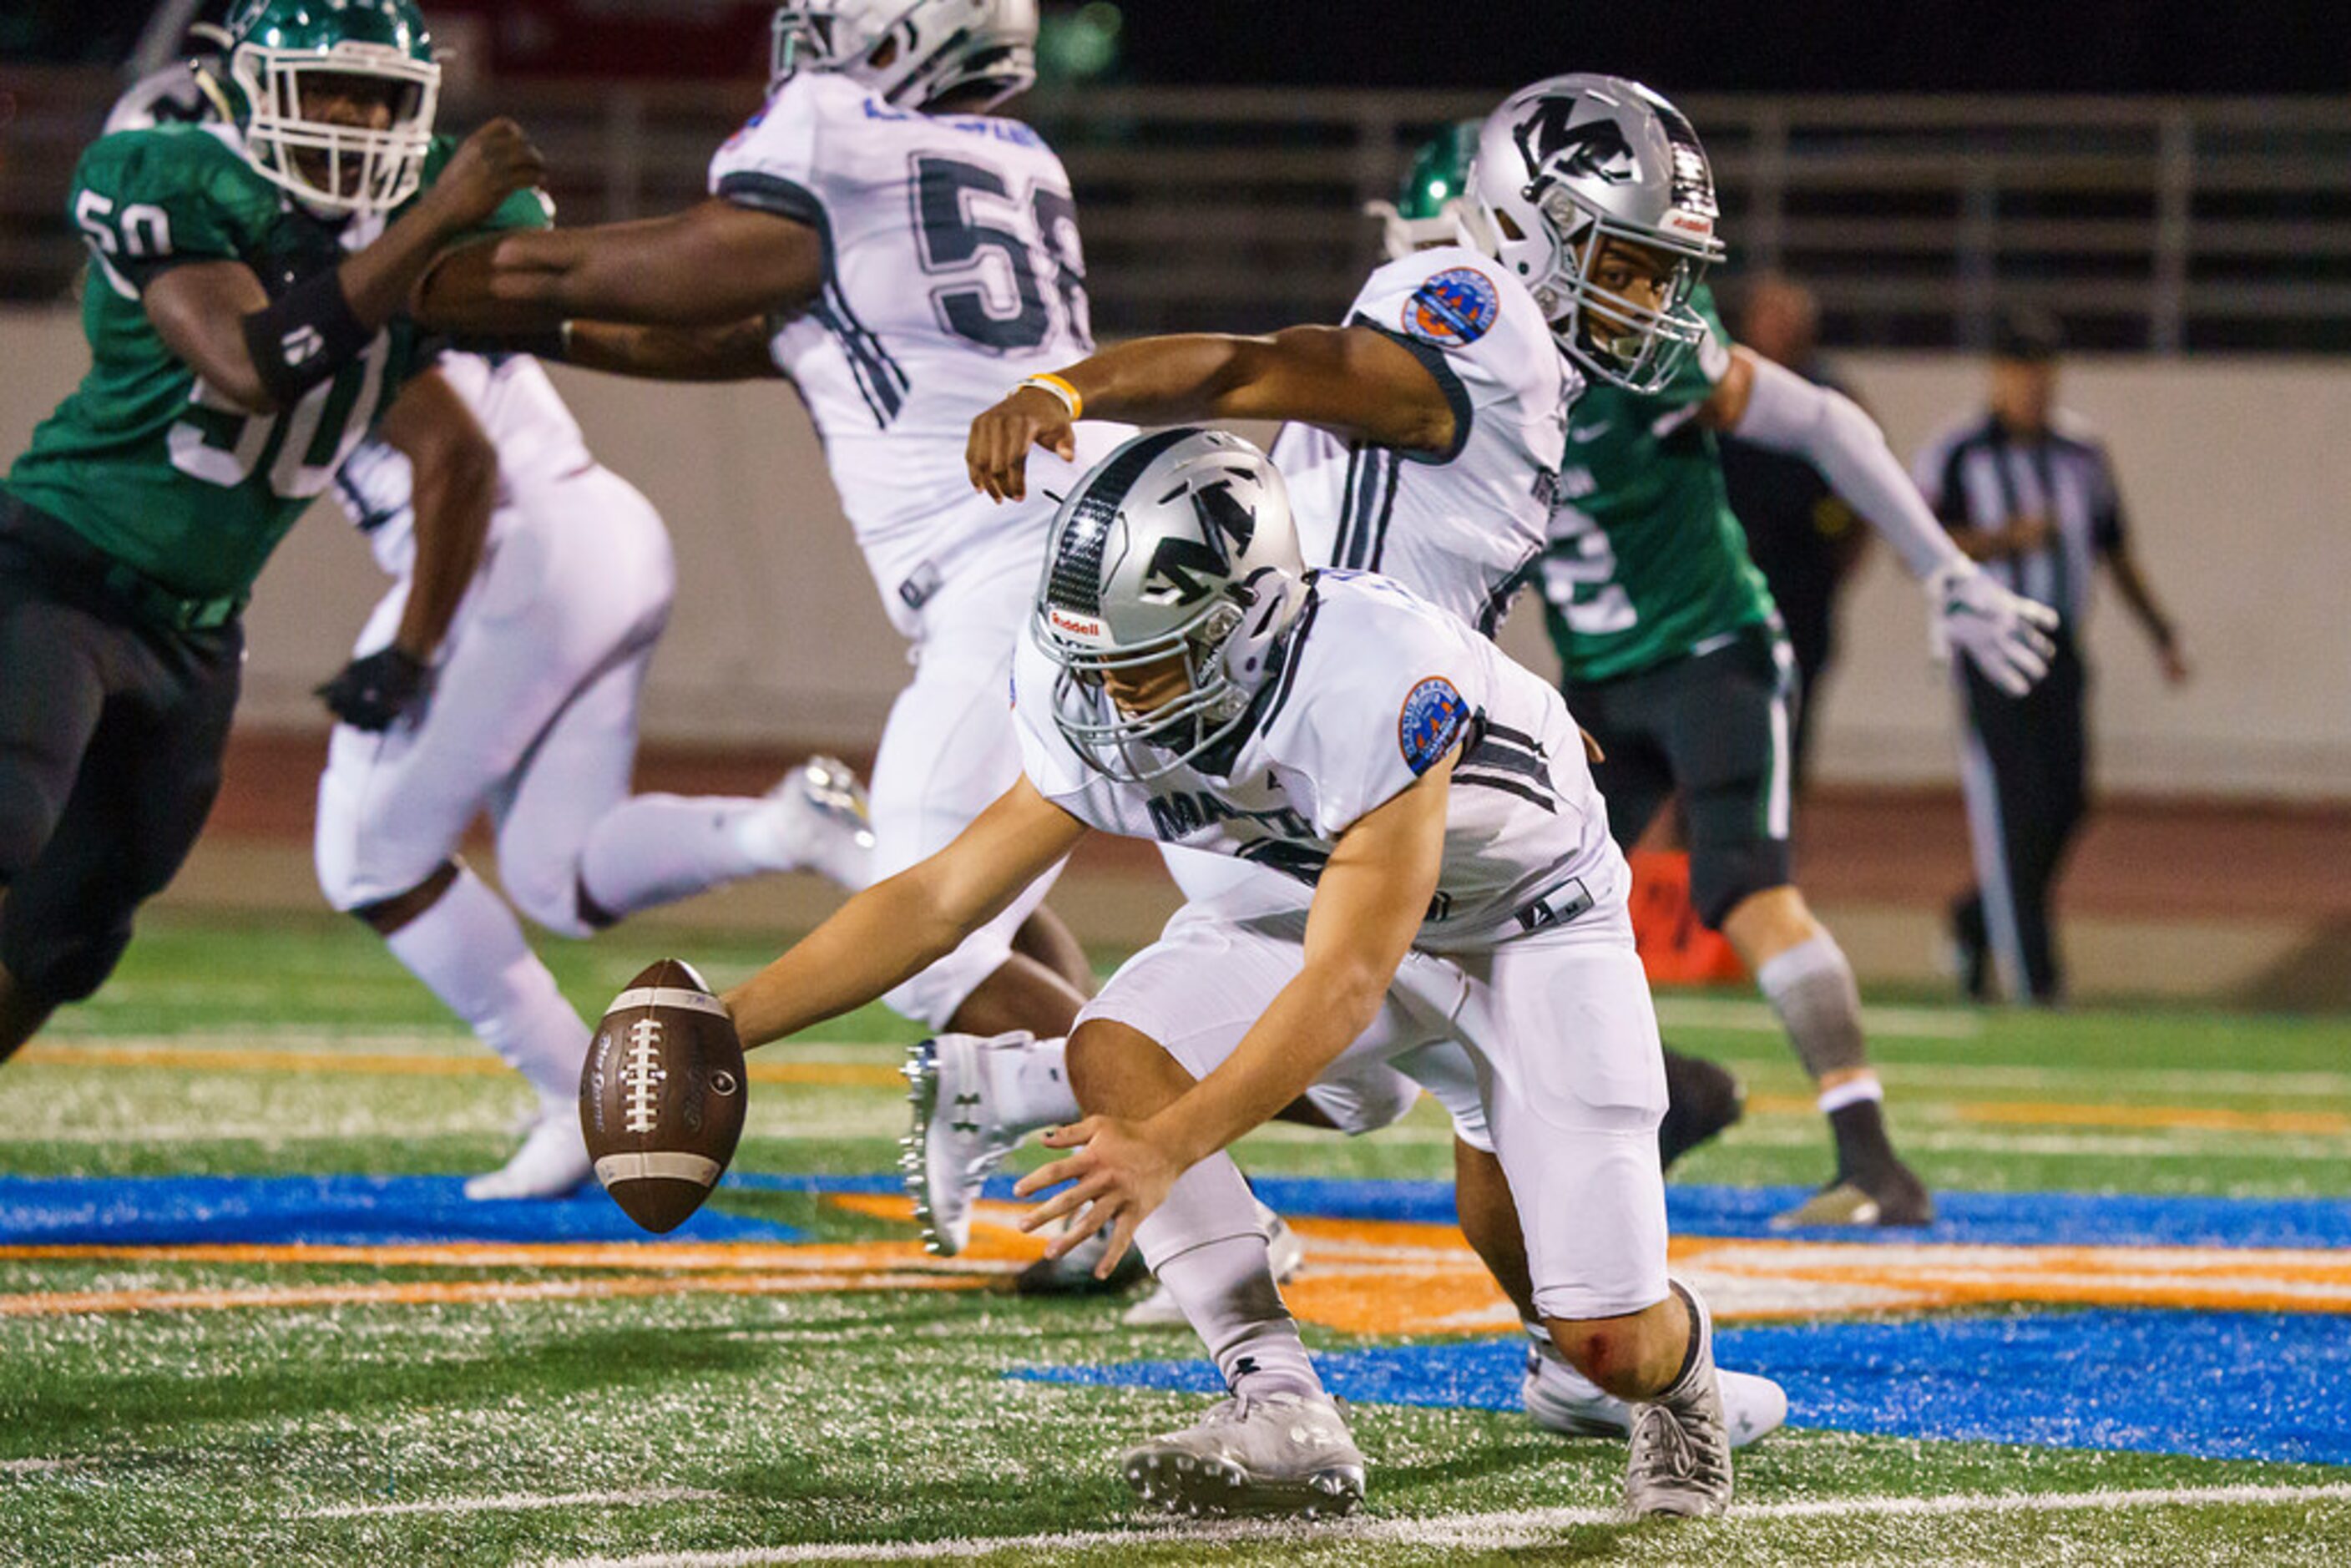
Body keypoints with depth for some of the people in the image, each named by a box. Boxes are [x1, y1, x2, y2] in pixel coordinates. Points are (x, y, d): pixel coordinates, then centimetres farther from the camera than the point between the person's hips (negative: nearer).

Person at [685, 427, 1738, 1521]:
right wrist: (726, 1023, -22)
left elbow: (1342, 988, -40)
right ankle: (1280, 1414, -20)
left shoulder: (1376, 681, -40)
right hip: (1335, 897, 5)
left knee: (1607, 1346, -12)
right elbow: (939, 898, -12)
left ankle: (1676, 1362, 27)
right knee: (1115, 1054, -24)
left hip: (1535, 921, -5)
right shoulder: (1101, 721, -20)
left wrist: (1166, 1148, -49)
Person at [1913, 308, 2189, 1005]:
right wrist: (2005, 537, -23)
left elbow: (2114, 549, 20)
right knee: (2010, 805, -9)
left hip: (2058, 650, 5)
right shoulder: (1956, 454, -4)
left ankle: (1977, 919, 23)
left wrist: (2159, 631, 17)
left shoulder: (2081, 451, 11)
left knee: (2066, 802, 0)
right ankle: (2030, 967, -7)